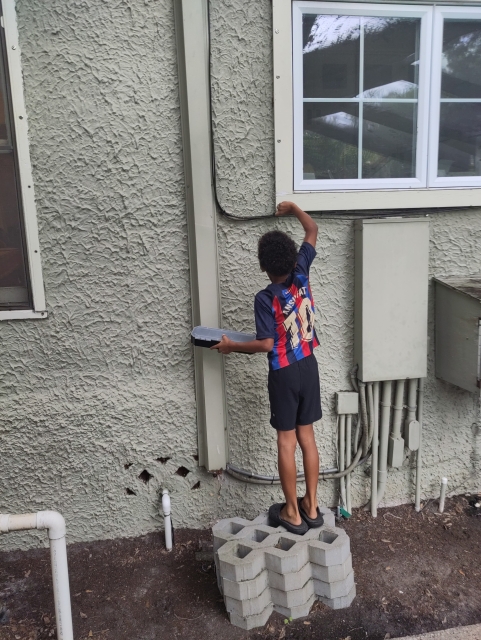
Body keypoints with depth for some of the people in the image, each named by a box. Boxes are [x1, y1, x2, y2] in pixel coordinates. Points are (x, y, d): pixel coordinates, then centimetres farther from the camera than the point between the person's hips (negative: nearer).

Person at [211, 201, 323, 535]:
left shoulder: (265, 298, -18)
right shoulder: (301, 275, -5)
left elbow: (265, 344, -17)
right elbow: (313, 231, 8)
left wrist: (232, 345, -4)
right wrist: (293, 207, 22)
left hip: (284, 373, -5)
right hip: (309, 367, 5)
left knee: (287, 441, 6)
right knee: (307, 436, 13)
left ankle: (292, 512, 17)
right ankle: (311, 507, 23)